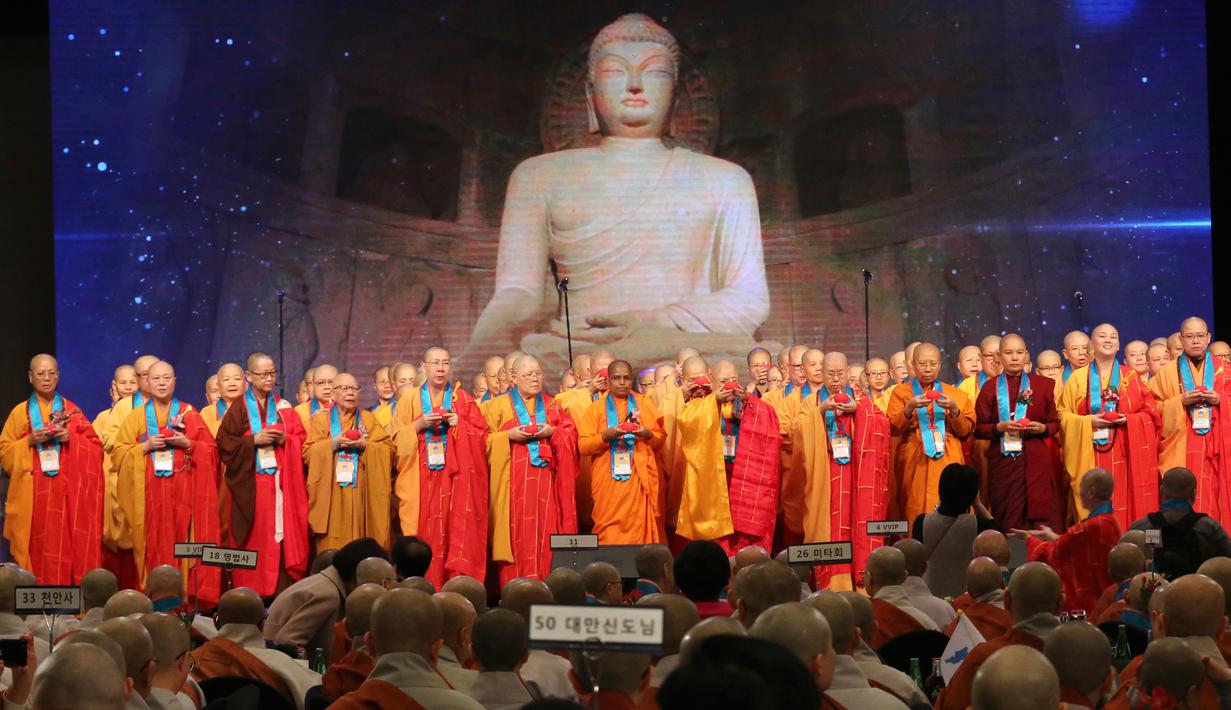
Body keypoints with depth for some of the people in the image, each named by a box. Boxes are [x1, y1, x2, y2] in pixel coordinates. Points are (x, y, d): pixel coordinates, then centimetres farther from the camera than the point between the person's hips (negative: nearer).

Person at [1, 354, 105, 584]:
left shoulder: (71, 410, 10)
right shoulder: (20, 412, 9)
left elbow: (96, 448, 6)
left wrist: (70, 438, -11)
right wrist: (30, 441, -10)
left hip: (68, 495, 0)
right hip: (33, 496, 0)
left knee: (67, 546, -5)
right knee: (38, 550, -5)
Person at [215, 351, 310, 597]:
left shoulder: (283, 408, 14)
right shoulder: (239, 409, 3)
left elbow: (302, 439, 11)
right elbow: (224, 443, -3)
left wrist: (284, 439, -9)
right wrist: (254, 440, -13)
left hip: (280, 482, 3)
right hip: (250, 485, -3)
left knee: (282, 533, -3)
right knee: (254, 538, -5)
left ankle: (282, 590, -2)